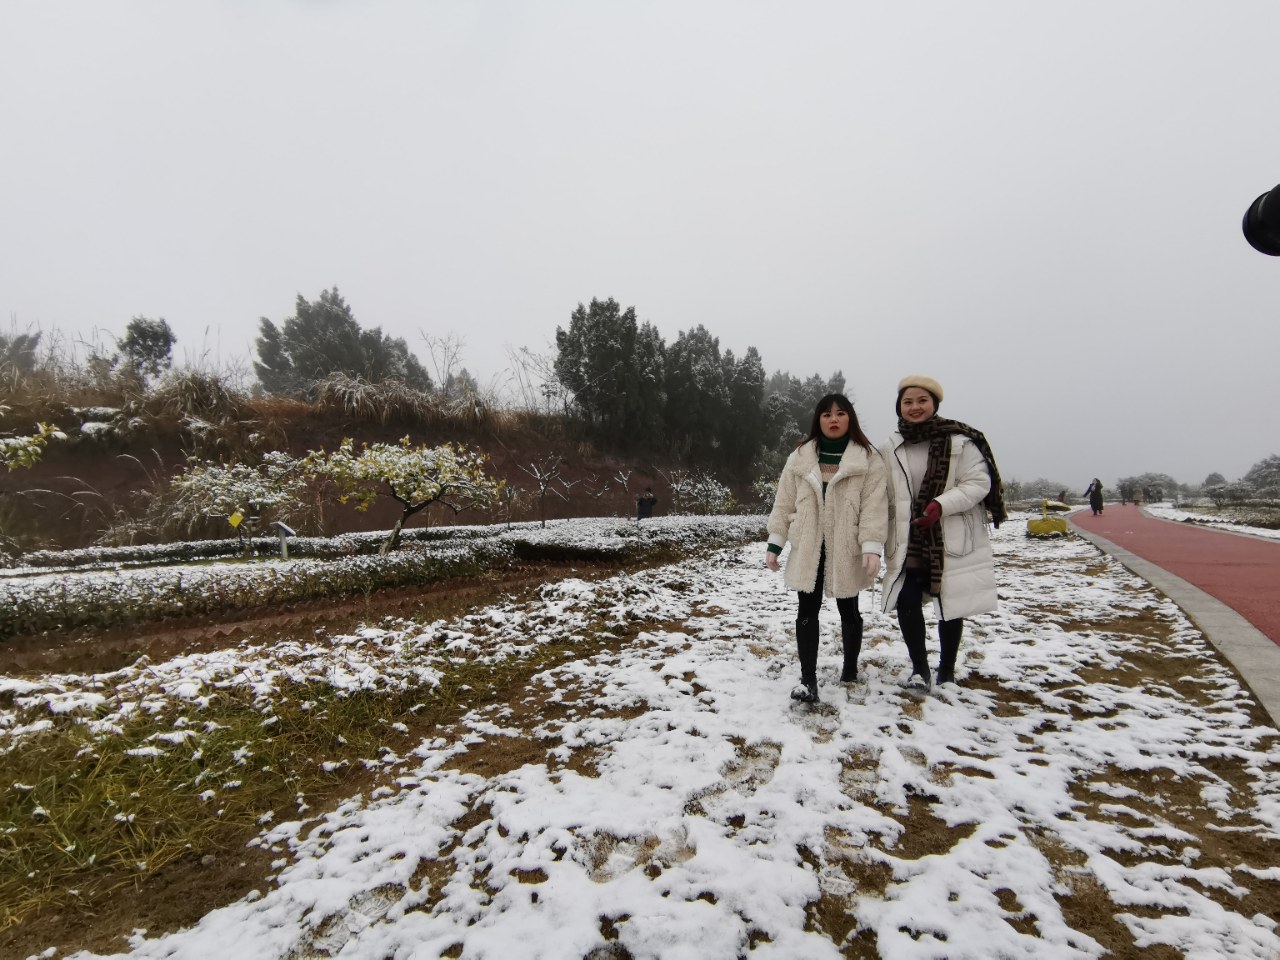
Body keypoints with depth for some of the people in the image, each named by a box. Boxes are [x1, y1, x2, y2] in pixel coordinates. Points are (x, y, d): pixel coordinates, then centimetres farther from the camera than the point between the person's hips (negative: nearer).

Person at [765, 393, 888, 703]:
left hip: (846, 549, -1)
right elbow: (784, 503, 5)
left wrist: (872, 547, -19)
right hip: (808, 548, 2)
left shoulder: (868, 459, -3)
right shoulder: (799, 457, 5)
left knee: (848, 609, 14)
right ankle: (808, 679, 5)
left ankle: (850, 666, 35)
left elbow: (874, 505, -9)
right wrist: (774, 543, 1)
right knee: (807, 610, 0)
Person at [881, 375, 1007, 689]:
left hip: (952, 541, -2)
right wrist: (883, 540, 3)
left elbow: (979, 482, -10)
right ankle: (919, 668, 18)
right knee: (906, 601, -3)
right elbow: (884, 498, 8)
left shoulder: (959, 441, -8)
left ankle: (947, 670, 29)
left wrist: (941, 504, -23)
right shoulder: (890, 449, 3)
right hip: (908, 542, 2)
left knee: (950, 605, 10)